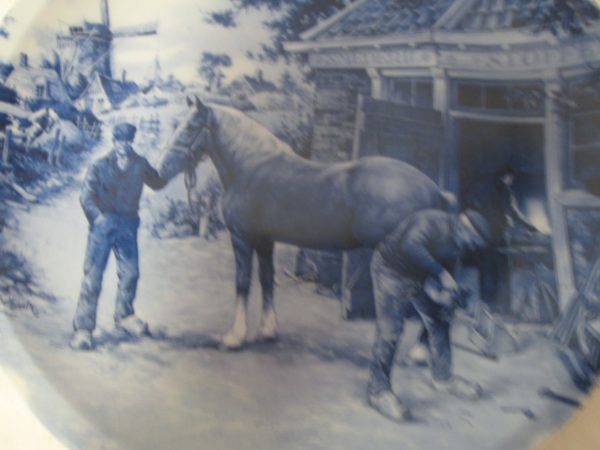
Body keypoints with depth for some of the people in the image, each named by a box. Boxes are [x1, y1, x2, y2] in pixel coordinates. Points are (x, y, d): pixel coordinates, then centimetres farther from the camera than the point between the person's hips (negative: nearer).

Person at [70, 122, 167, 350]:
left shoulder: (139, 164, 7)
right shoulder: (100, 166, -2)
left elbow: (157, 183, 15)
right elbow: (87, 195, -7)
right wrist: (97, 215, -22)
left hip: (127, 225, 3)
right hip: (103, 223, -3)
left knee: (130, 273, 4)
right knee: (93, 276, -3)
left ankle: (124, 316, 27)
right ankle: (82, 328, 1)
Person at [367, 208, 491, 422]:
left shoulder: (456, 243, 0)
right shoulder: (434, 221, -27)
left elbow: (445, 267, 7)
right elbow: (411, 245, -42)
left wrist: (444, 295, -11)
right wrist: (441, 273, -36)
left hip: (418, 278, 9)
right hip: (391, 272, -9)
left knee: (439, 322, 12)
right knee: (389, 331, -11)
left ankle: (443, 378, 31)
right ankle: (378, 390, 0)